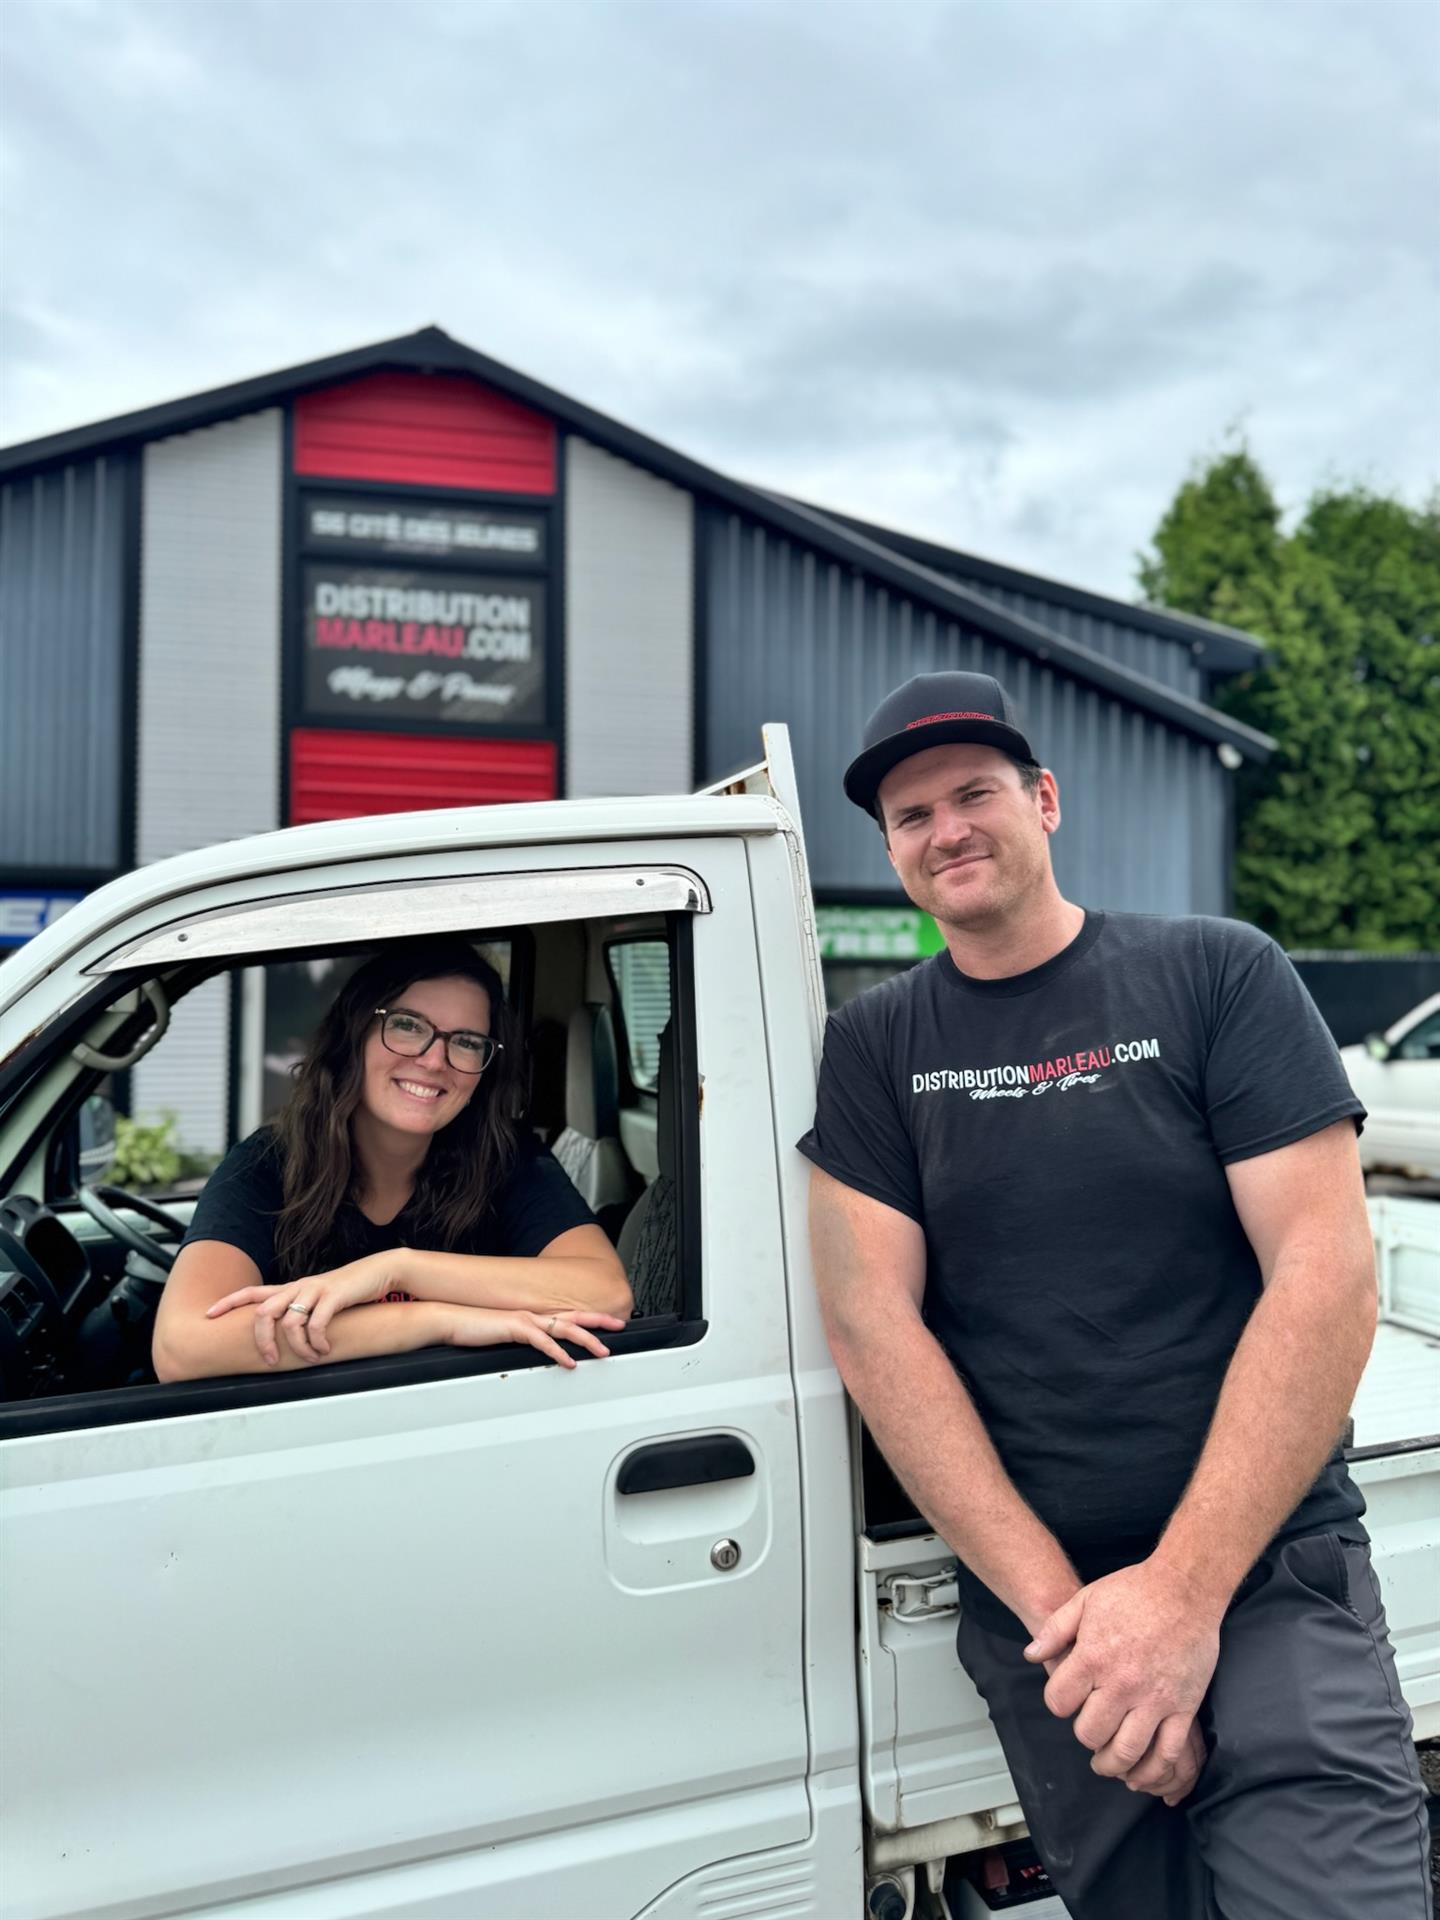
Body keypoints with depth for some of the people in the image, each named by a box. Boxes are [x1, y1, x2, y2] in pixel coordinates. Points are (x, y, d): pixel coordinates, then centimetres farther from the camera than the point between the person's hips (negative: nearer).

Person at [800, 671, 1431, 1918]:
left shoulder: (1218, 976, -3)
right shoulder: (873, 1048, 3)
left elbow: (1327, 1276, -10)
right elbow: (873, 1322, -5)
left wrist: (1185, 1590, -16)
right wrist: (1059, 1603, -13)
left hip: (1268, 1577, -1)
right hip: (1031, 1608, 2)